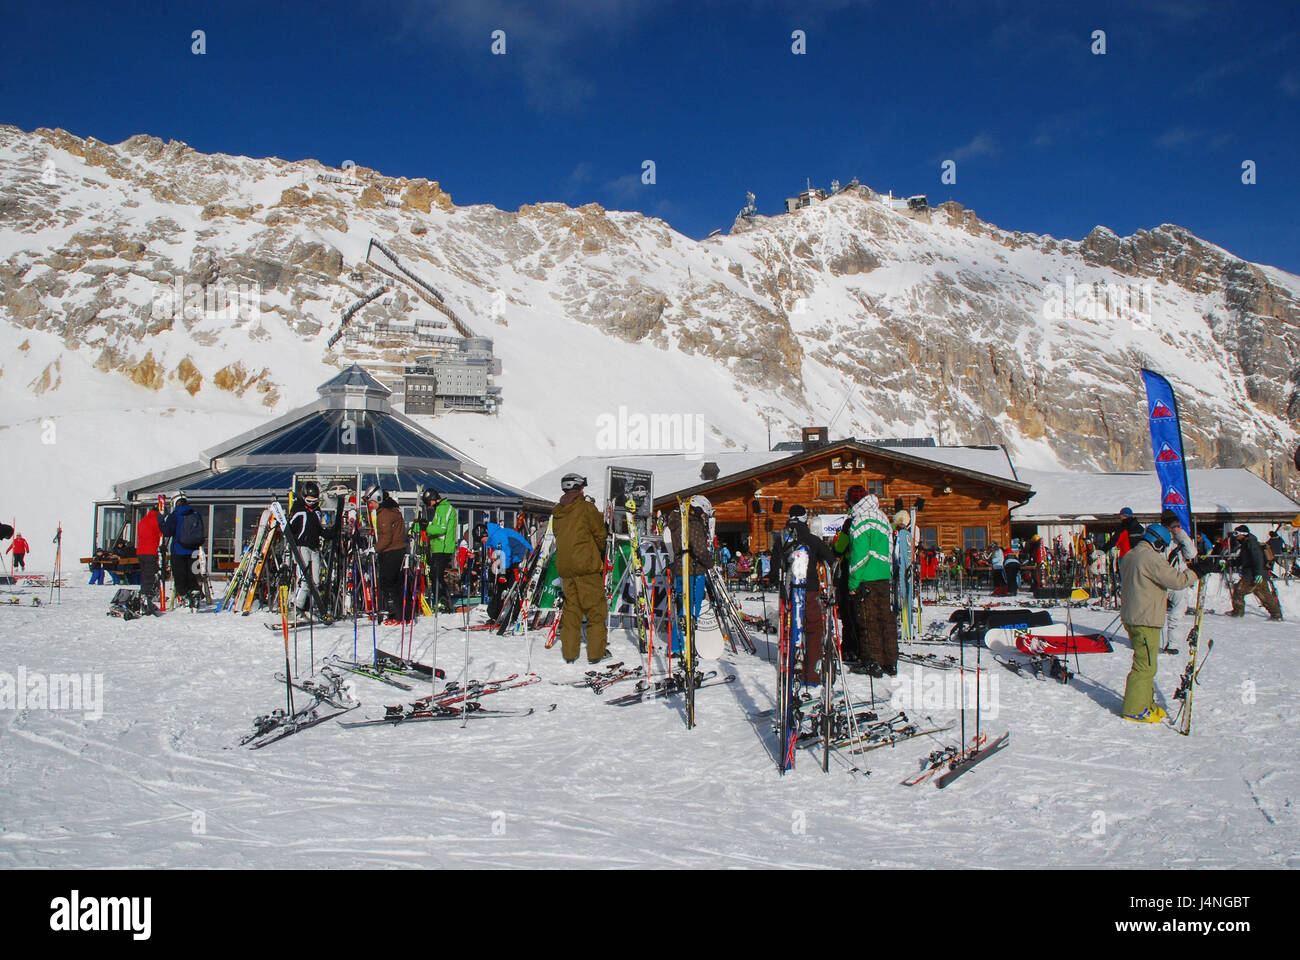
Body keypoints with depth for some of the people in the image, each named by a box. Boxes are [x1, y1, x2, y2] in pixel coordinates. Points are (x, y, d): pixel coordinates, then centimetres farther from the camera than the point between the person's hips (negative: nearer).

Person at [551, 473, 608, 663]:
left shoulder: (557, 512, 13)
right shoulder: (586, 508, -6)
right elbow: (600, 533, 0)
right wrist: (600, 550, 21)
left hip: (564, 566, 6)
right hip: (586, 564, -6)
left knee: (571, 607, 11)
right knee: (595, 608, 1)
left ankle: (569, 653, 9)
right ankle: (595, 653, 1)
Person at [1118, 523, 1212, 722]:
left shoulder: (1129, 556, 13)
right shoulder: (1151, 558, -18)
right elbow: (1176, 580, -19)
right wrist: (1198, 571, -8)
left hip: (1131, 617, 10)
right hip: (1146, 621, -10)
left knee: (1144, 663, 20)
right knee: (1145, 665, -3)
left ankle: (1145, 704, 29)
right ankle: (1134, 709, 1)